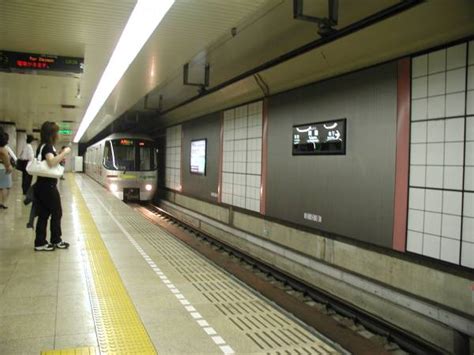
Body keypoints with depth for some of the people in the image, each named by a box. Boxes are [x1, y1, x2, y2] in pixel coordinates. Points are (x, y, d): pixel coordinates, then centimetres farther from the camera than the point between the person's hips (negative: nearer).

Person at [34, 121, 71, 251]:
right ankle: (56, 241, 15)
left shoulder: (43, 146, 13)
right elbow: (51, 163, -32)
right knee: (57, 213, 5)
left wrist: (59, 156, 8)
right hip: (48, 186, -9)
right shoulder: (48, 146, -15)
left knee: (44, 214, 11)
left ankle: (40, 243, 14)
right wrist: (64, 153, -23)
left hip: (42, 185, 9)